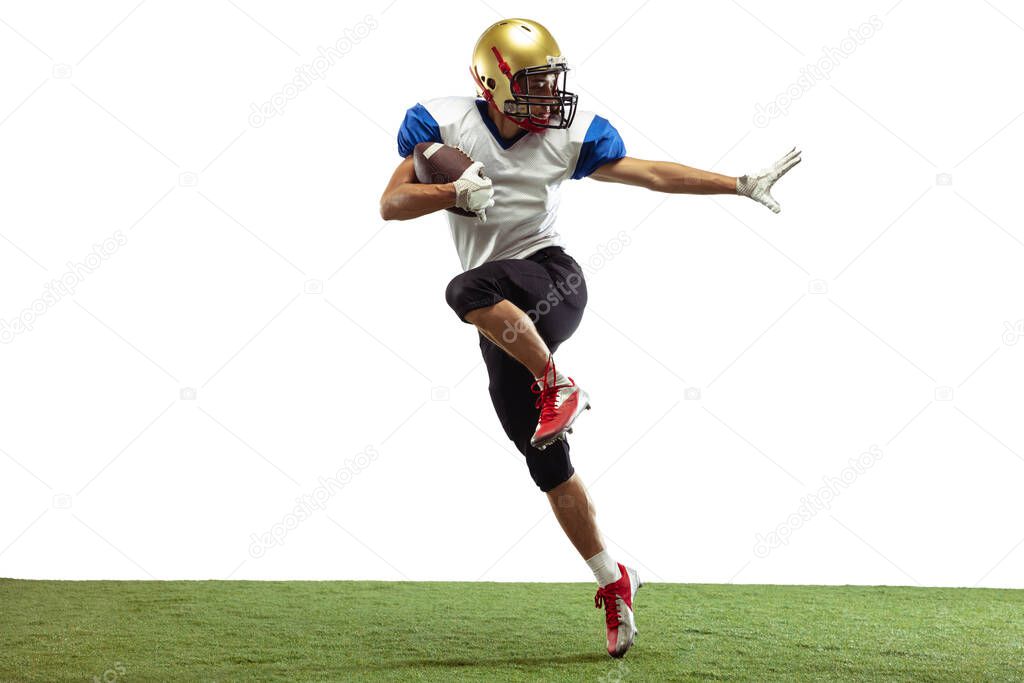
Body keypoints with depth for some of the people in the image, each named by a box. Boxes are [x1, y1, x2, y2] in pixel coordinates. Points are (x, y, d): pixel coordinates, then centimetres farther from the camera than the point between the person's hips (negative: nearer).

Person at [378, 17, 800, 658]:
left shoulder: (570, 134, 2)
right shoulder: (443, 122, 0)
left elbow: (653, 173, 5)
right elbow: (391, 203, -2)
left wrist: (742, 185, 2)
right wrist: (455, 193, -20)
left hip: (551, 277, -2)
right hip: (503, 319, 2)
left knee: (471, 292, -36)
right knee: (548, 464, 5)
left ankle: (557, 386, -17)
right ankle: (613, 580, 18)